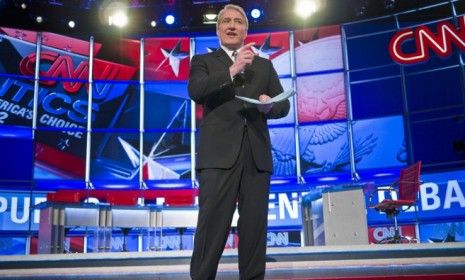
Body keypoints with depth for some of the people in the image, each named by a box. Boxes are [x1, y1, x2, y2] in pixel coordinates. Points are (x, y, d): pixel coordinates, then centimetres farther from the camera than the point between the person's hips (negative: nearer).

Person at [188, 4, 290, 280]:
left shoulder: (264, 65, 22)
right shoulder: (203, 61, 14)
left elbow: (284, 105, 15)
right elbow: (195, 91, -6)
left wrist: (269, 105, -8)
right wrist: (232, 71, -16)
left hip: (257, 154, 3)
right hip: (219, 152, -3)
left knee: (255, 226, 2)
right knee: (213, 225, -8)